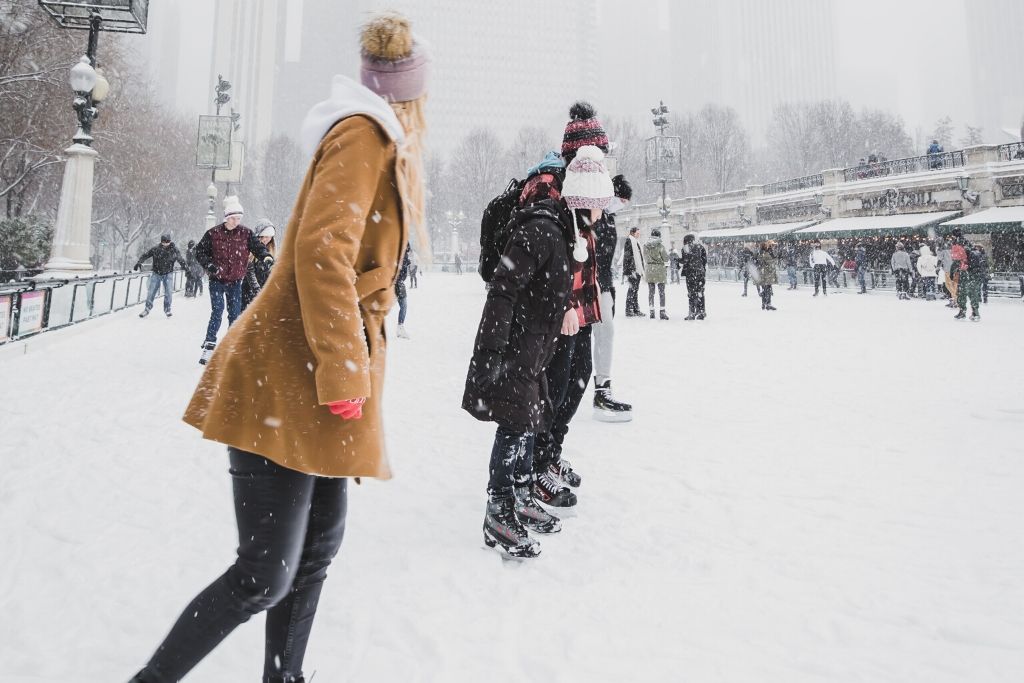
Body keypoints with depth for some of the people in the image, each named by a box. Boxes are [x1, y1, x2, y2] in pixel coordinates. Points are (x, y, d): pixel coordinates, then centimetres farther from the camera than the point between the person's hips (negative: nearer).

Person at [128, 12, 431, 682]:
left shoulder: (379, 143, 19)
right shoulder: (364, 133, -9)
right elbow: (322, 254, -23)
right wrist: (344, 379, -20)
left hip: (318, 384, 10)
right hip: (288, 382, -10)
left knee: (319, 545, 16)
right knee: (266, 575, -3)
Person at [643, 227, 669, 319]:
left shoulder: (645, 245, 2)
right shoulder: (660, 245, -11)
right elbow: (666, 258, -5)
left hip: (649, 269, 4)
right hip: (659, 268, -4)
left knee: (651, 292, 8)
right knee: (661, 292, 2)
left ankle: (652, 312, 8)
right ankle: (662, 312, 0)